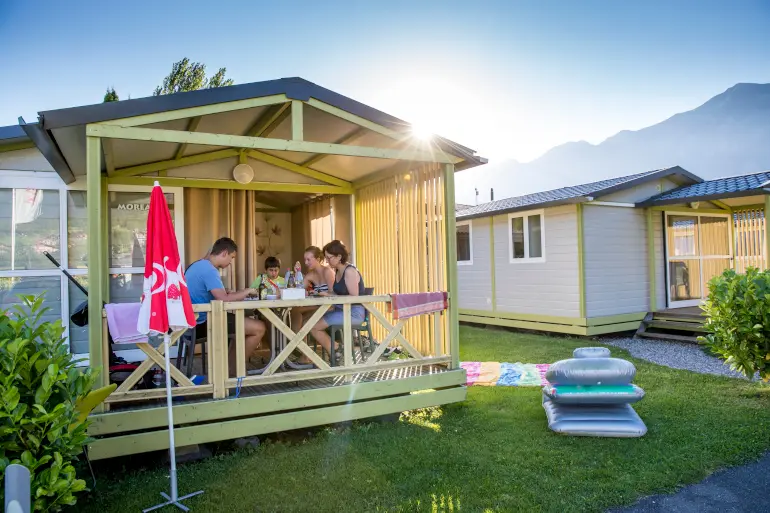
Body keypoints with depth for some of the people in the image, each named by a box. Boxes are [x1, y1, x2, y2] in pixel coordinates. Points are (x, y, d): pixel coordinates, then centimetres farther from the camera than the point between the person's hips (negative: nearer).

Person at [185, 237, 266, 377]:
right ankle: (231, 369, 5)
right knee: (259, 328, -13)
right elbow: (223, 299, -28)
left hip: (196, 321, 11)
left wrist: (239, 294, 7)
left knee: (245, 321, 25)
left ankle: (228, 368, 21)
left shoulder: (198, 265, 14)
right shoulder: (209, 270, -18)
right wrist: (246, 292, -11)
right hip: (203, 323, -11)